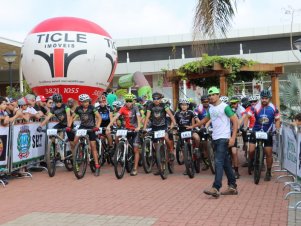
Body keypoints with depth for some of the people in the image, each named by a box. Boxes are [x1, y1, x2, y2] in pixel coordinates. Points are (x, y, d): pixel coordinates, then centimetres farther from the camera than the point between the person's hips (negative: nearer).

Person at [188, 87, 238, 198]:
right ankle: (232, 186, 17)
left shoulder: (225, 107, -9)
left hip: (223, 138, -8)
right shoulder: (211, 108, 14)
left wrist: (233, 137, -18)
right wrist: (193, 126, 34)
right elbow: (205, 119, 30)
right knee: (226, 163, 11)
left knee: (219, 162, -14)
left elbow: (235, 121, -11)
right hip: (215, 138, 8)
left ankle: (216, 188, -18)